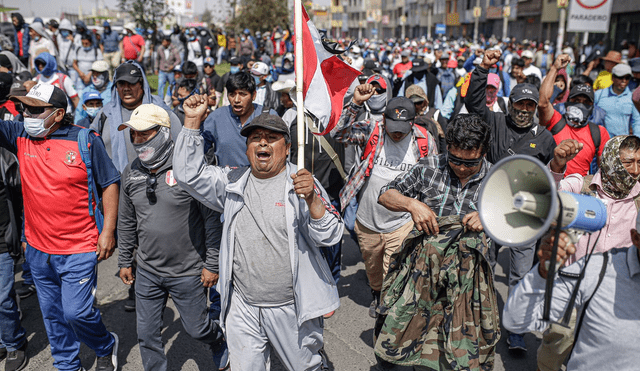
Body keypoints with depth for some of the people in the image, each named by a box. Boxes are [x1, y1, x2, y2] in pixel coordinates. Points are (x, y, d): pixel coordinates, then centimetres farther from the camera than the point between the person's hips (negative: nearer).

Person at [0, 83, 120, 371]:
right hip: (38, 248, 5)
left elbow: (109, 183, -6)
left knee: (76, 312, -3)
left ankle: (106, 347, 27)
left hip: (79, 250, -5)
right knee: (52, 314, 17)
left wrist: (108, 231, -8)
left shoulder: (86, 141, -10)